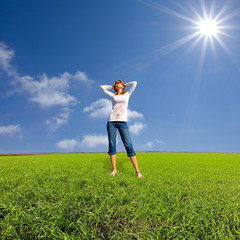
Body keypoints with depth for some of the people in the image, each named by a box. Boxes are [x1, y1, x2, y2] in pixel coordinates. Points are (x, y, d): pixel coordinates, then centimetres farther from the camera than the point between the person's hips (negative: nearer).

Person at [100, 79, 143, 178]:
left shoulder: (127, 94, 18)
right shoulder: (112, 95, 20)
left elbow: (134, 83, 17)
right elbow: (102, 87, 28)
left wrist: (125, 84, 29)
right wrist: (112, 86, 32)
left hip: (122, 122, -2)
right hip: (111, 122, 2)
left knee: (129, 146, -9)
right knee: (112, 145, -2)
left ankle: (137, 171, -10)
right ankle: (114, 170, 5)